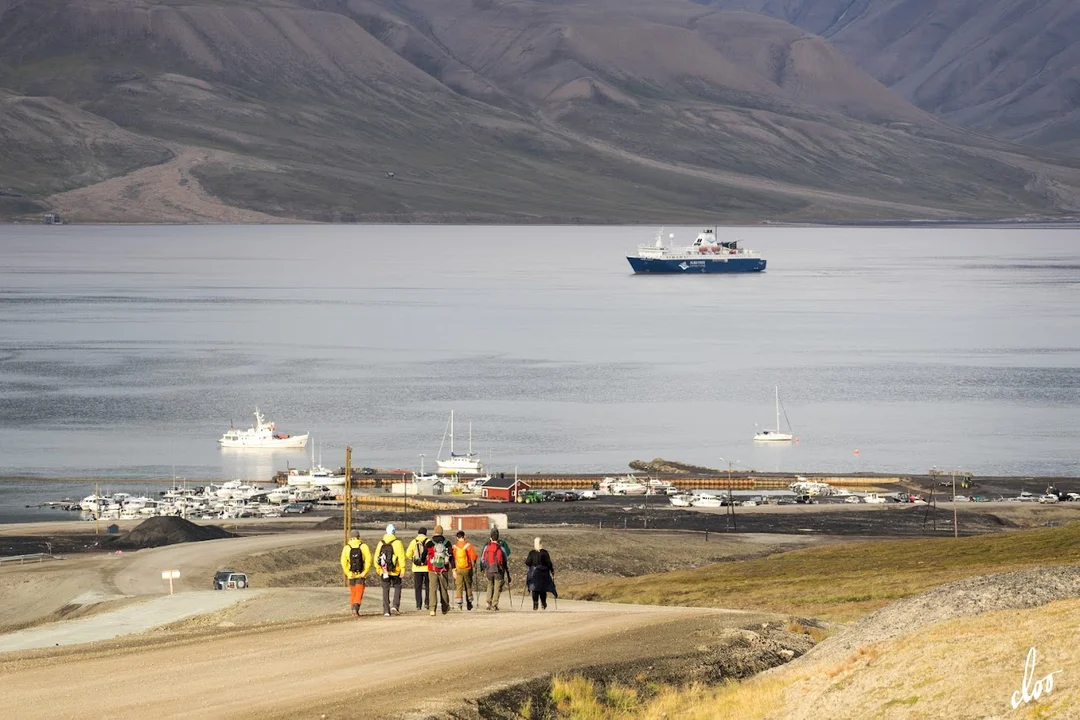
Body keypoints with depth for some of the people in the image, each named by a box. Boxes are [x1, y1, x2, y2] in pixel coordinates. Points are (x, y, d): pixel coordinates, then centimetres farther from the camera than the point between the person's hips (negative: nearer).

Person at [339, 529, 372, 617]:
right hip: (361, 574, -1)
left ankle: (353, 609, 20)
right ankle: (356, 608, -19)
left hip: (351, 575, 1)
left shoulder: (346, 547, -1)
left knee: (352, 592, 17)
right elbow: (368, 559, -11)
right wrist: (365, 572, -8)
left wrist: (348, 573, -7)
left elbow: (343, 562, -9)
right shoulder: (364, 546, -3)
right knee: (359, 592, -1)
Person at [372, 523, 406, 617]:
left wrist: (378, 569, 19)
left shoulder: (381, 543, 4)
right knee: (397, 588, 13)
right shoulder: (397, 543, -7)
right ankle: (395, 606, -2)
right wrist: (402, 569, -8)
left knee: (385, 590, 8)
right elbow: (401, 557, -12)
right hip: (395, 571, -3)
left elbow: (376, 557, 8)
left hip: (384, 571, 3)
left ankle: (386, 610, 5)